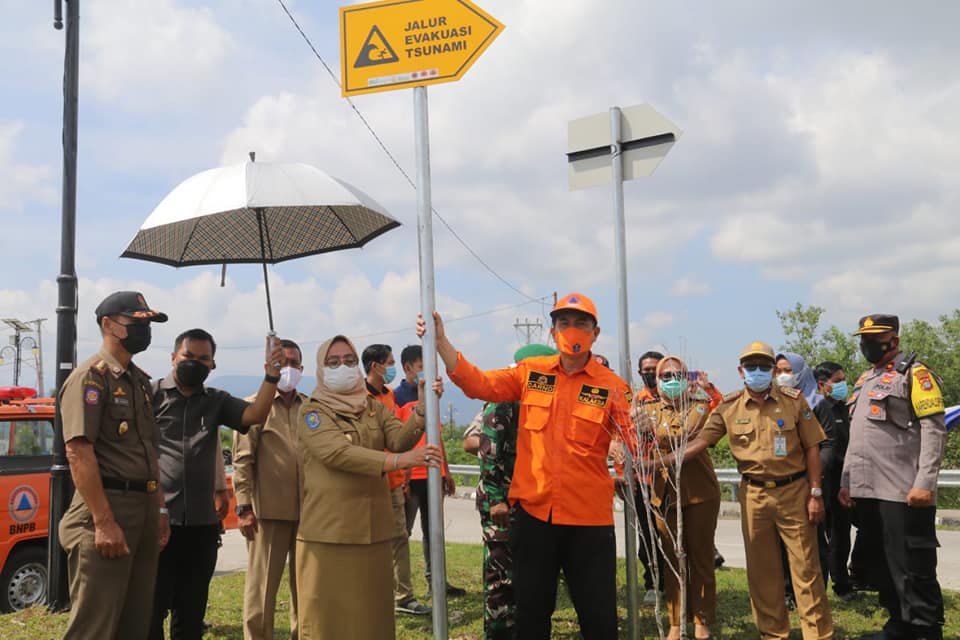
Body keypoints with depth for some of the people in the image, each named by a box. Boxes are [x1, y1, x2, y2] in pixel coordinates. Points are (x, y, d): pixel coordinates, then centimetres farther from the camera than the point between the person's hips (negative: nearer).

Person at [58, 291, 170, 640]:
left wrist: (159, 509, 16)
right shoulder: (90, 377, -9)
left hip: (144, 512, 9)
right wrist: (104, 522, -23)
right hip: (106, 510, -8)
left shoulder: (139, 380, 16)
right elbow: (79, 452, -18)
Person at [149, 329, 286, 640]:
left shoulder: (216, 401, 10)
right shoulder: (151, 394, -1)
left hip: (202, 523, 4)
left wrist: (271, 376, -19)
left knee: (191, 612, 15)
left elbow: (255, 415, -5)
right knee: (151, 609, 3)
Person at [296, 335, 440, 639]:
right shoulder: (312, 410, -5)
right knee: (330, 611, 1)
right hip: (329, 528, -5)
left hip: (373, 526, 5)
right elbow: (338, 452, -22)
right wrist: (398, 461, -31)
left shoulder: (374, 408, 12)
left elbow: (399, 439, -6)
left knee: (371, 608, 11)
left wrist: (423, 408, -24)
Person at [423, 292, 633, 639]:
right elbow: (478, 384, -1)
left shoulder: (611, 385, -5)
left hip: (588, 517, -2)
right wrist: (441, 341, -9)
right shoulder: (531, 372, 4)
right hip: (533, 511, 2)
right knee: (531, 612, 17)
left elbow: (635, 440, -8)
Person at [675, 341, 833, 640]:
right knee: (761, 570, 10)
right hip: (754, 495, 2)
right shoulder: (729, 407, 1)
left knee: (805, 567, 2)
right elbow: (701, 441, -1)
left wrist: (816, 493, -5)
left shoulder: (793, 399, -3)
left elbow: (811, 448, -1)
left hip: (794, 491, -2)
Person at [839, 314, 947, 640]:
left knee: (913, 569, -5)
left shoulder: (913, 373, -4)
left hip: (903, 491, -8)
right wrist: (845, 482, 19)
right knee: (882, 566, 14)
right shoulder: (864, 380, 20)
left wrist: (925, 483, -20)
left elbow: (934, 430, -13)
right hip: (867, 491, 8)